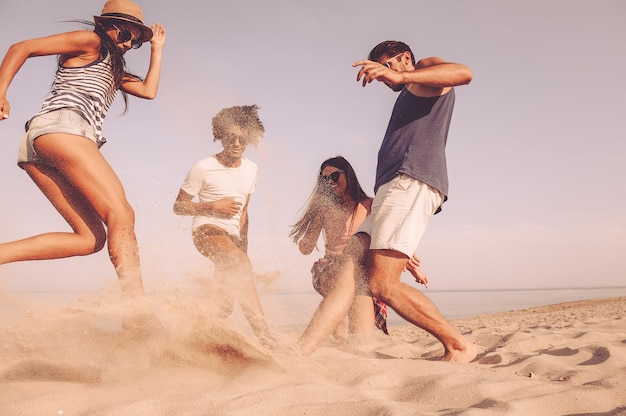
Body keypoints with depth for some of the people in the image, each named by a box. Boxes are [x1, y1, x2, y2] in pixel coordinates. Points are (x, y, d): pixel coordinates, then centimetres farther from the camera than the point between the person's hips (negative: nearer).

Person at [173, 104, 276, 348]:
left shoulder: (252, 170, 10)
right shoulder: (203, 168, -7)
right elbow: (179, 206, -2)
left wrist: (243, 243, 18)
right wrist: (214, 206, -14)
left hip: (232, 235, 7)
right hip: (207, 229, -7)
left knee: (225, 303, 7)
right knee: (240, 264, -34)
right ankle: (264, 337, -40)